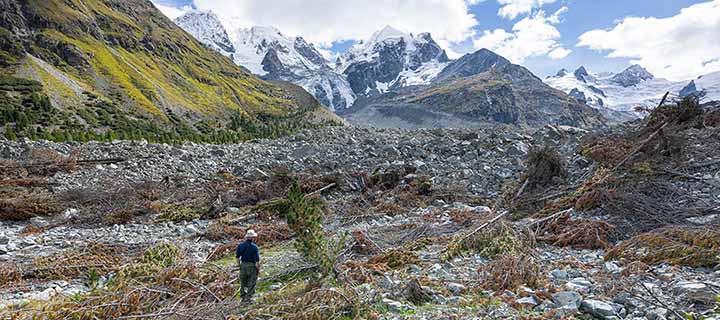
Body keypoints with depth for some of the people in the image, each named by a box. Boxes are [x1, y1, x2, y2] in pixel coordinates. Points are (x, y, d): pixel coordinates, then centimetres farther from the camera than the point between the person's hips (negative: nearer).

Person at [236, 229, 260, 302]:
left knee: (243, 282, 18)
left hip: (243, 265, 5)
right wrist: (258, 269, -4)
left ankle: (243, 296, 26)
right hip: (252, 266, -4)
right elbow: (257, 260, -16)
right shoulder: (255, 247, -15)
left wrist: (239, 265, 18)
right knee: (251, 283, 8)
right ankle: (248, 297, 8)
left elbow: (237, 257, 5)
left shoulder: (240, 245, -2)